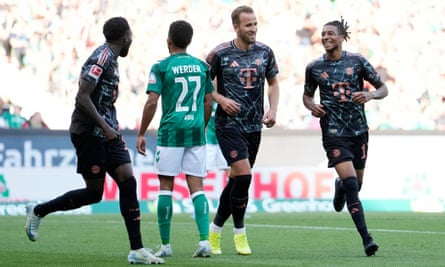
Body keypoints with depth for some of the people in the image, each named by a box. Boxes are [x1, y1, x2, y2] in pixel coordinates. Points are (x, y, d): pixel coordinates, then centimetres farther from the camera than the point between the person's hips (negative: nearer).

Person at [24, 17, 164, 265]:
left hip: (107, 132, 9)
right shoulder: (102, 57, -15)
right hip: (89, 133, -9)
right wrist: (104, 126, -22)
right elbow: (82, 96, -21)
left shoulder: (111, 58, 14)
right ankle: (38, 211, 18)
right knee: (94, 193, -1)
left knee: (128, 183, -2)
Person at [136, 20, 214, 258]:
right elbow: (208, 102, 13)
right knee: (196, 187, 3)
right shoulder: (201, 66, 9)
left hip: (171, 132, -4)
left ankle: (165, 245, 4)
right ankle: (204, 241, -10)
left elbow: (152, 102, -9)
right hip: (196, 132, 4)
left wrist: (141, 134, -3)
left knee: (165, 187, 3)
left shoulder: (161, 67, -4)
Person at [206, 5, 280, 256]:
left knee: (237, 179, 9)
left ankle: (215, 230, 25)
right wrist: (221, 99, -15)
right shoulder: (220, 54, -8)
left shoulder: (265, 52, 4)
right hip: (229, 124, -5)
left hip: (254, 126, 5)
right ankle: (239, 232, -1)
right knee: (244, 175, -17)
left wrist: (273, 110, 2)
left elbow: (273, 82, 16)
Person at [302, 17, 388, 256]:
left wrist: (370, 95, -17)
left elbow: (383, 89, 5)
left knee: (356, 183, 12)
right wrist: (311, 106, -6)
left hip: (359, 131, 2)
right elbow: (307, 94, 16)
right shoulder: (314, 67, 1)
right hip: (334, 133, -2)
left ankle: (339, 186, 52)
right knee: (351, 183, -17)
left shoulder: (357, 62, -1)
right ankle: (366, 239, -19)